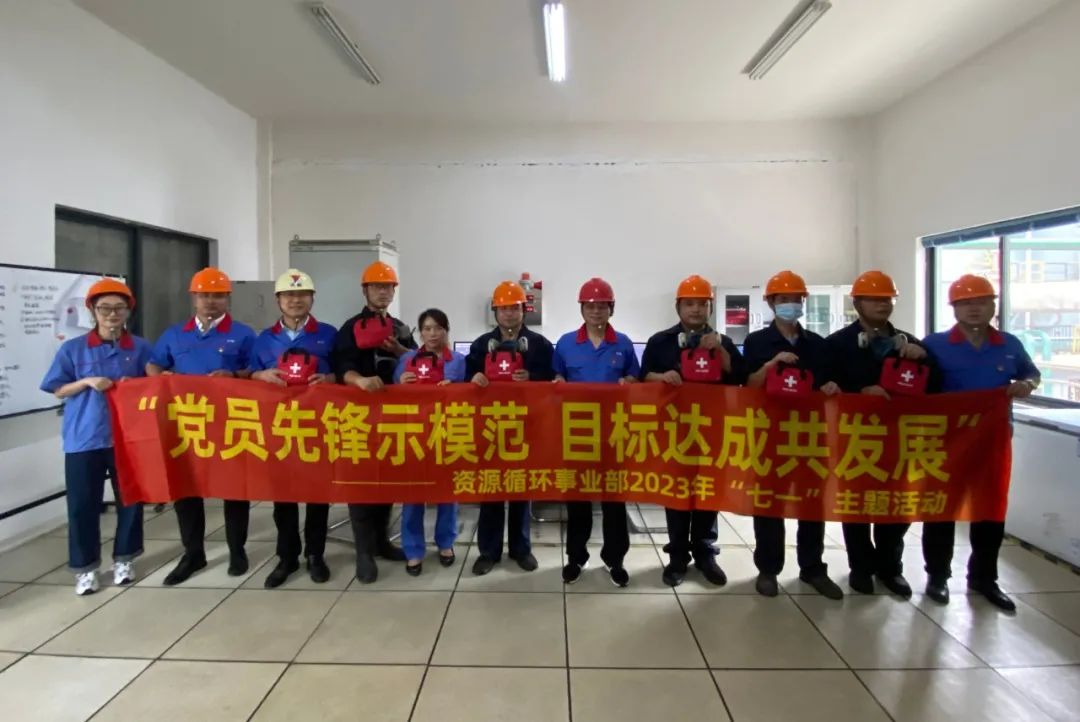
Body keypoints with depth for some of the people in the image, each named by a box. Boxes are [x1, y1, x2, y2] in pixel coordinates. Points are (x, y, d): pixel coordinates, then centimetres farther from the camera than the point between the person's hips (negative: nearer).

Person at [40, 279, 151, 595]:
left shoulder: (140, 348, 3)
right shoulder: (73, 348, 2)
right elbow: (58, 390, 4)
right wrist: (87, 382, -13)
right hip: (84, 438, -1)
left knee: (129, 499, 9)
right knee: (83, 504, 4)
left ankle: (123, 558, 26)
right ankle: (85, 566, 19)